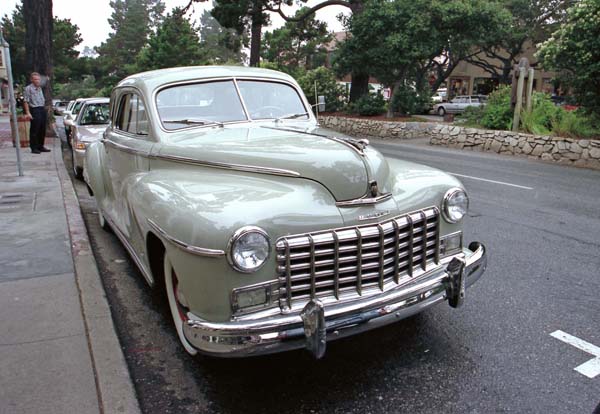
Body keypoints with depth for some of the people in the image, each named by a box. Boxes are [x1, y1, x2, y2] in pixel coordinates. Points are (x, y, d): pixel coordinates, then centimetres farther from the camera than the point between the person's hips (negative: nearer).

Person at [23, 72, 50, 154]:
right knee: (34, 131, -4)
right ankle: (34, 148, 1)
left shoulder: (40, 88, 15)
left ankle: (40, 146, 21)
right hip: (35, 110, -7)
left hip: (42, 110, 7)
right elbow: (26, 101, -11)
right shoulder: (28, 88, -7)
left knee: (42, 130, 11)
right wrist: (28, 113, -17)